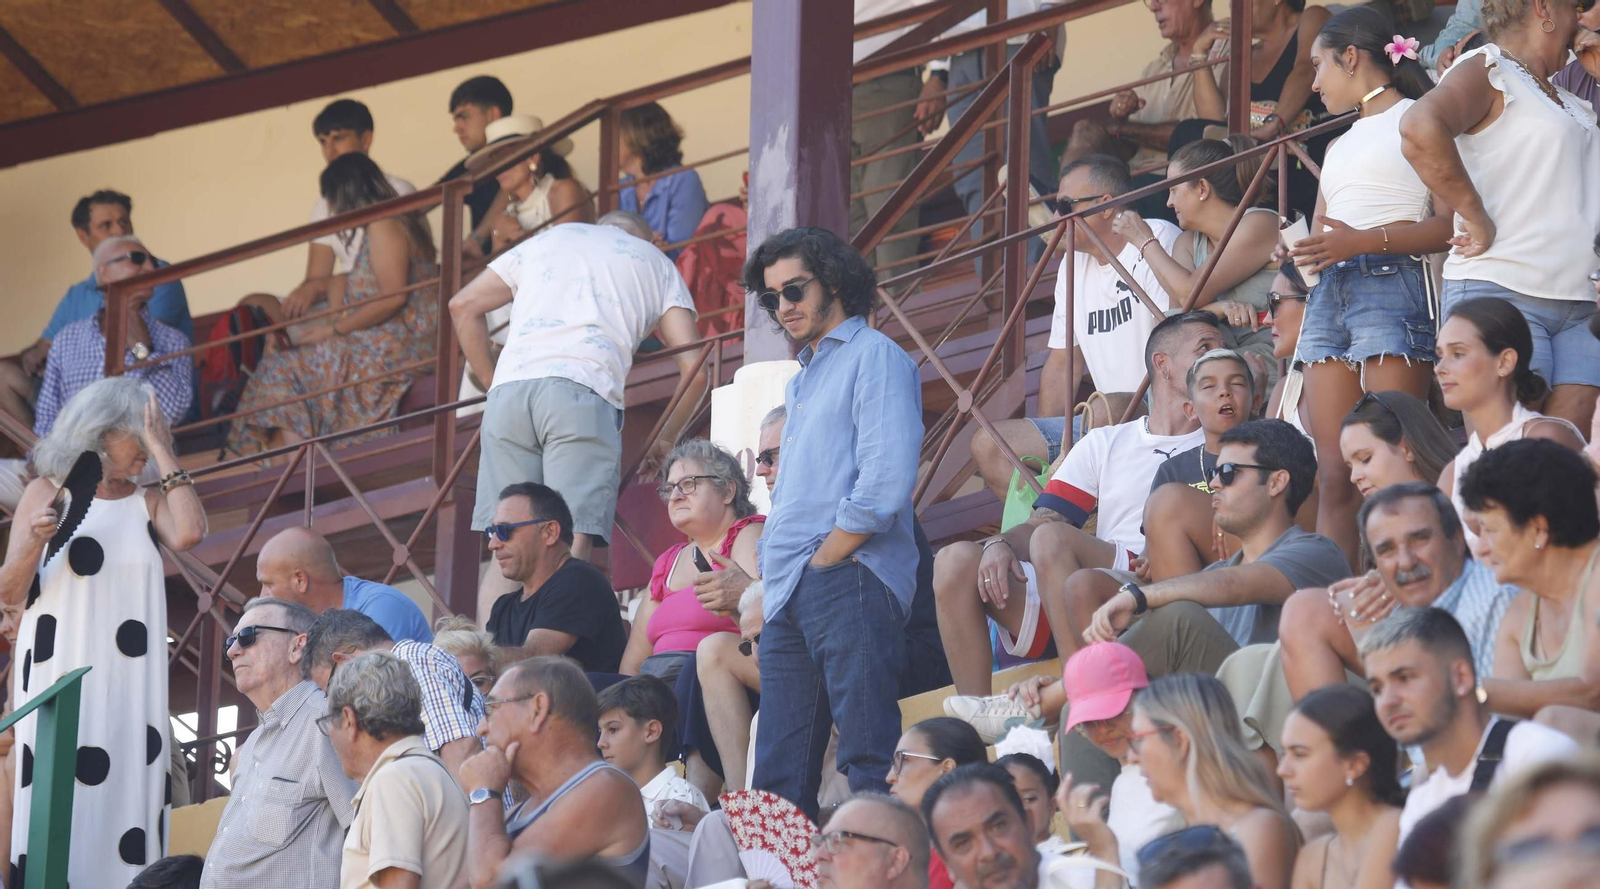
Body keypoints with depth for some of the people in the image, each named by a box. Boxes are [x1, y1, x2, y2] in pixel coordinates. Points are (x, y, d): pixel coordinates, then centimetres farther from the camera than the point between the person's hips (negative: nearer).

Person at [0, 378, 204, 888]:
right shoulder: (48, 493, 8)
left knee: (124, 788, -7)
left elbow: (189, 533, -10)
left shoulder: (148, 502, 13)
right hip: (60, 670, -2)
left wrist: (163, 455, -1)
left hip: (128, 679, 2)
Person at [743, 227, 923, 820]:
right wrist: (776, 581, 13)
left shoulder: (874, 357, -1)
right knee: (780, 780, 4)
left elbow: (885, 482, -14)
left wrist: (823, 561, -11)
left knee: (870, 769, -15)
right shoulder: (802, 381, 27)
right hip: (787, 598, 9)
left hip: (848, 578, -9)